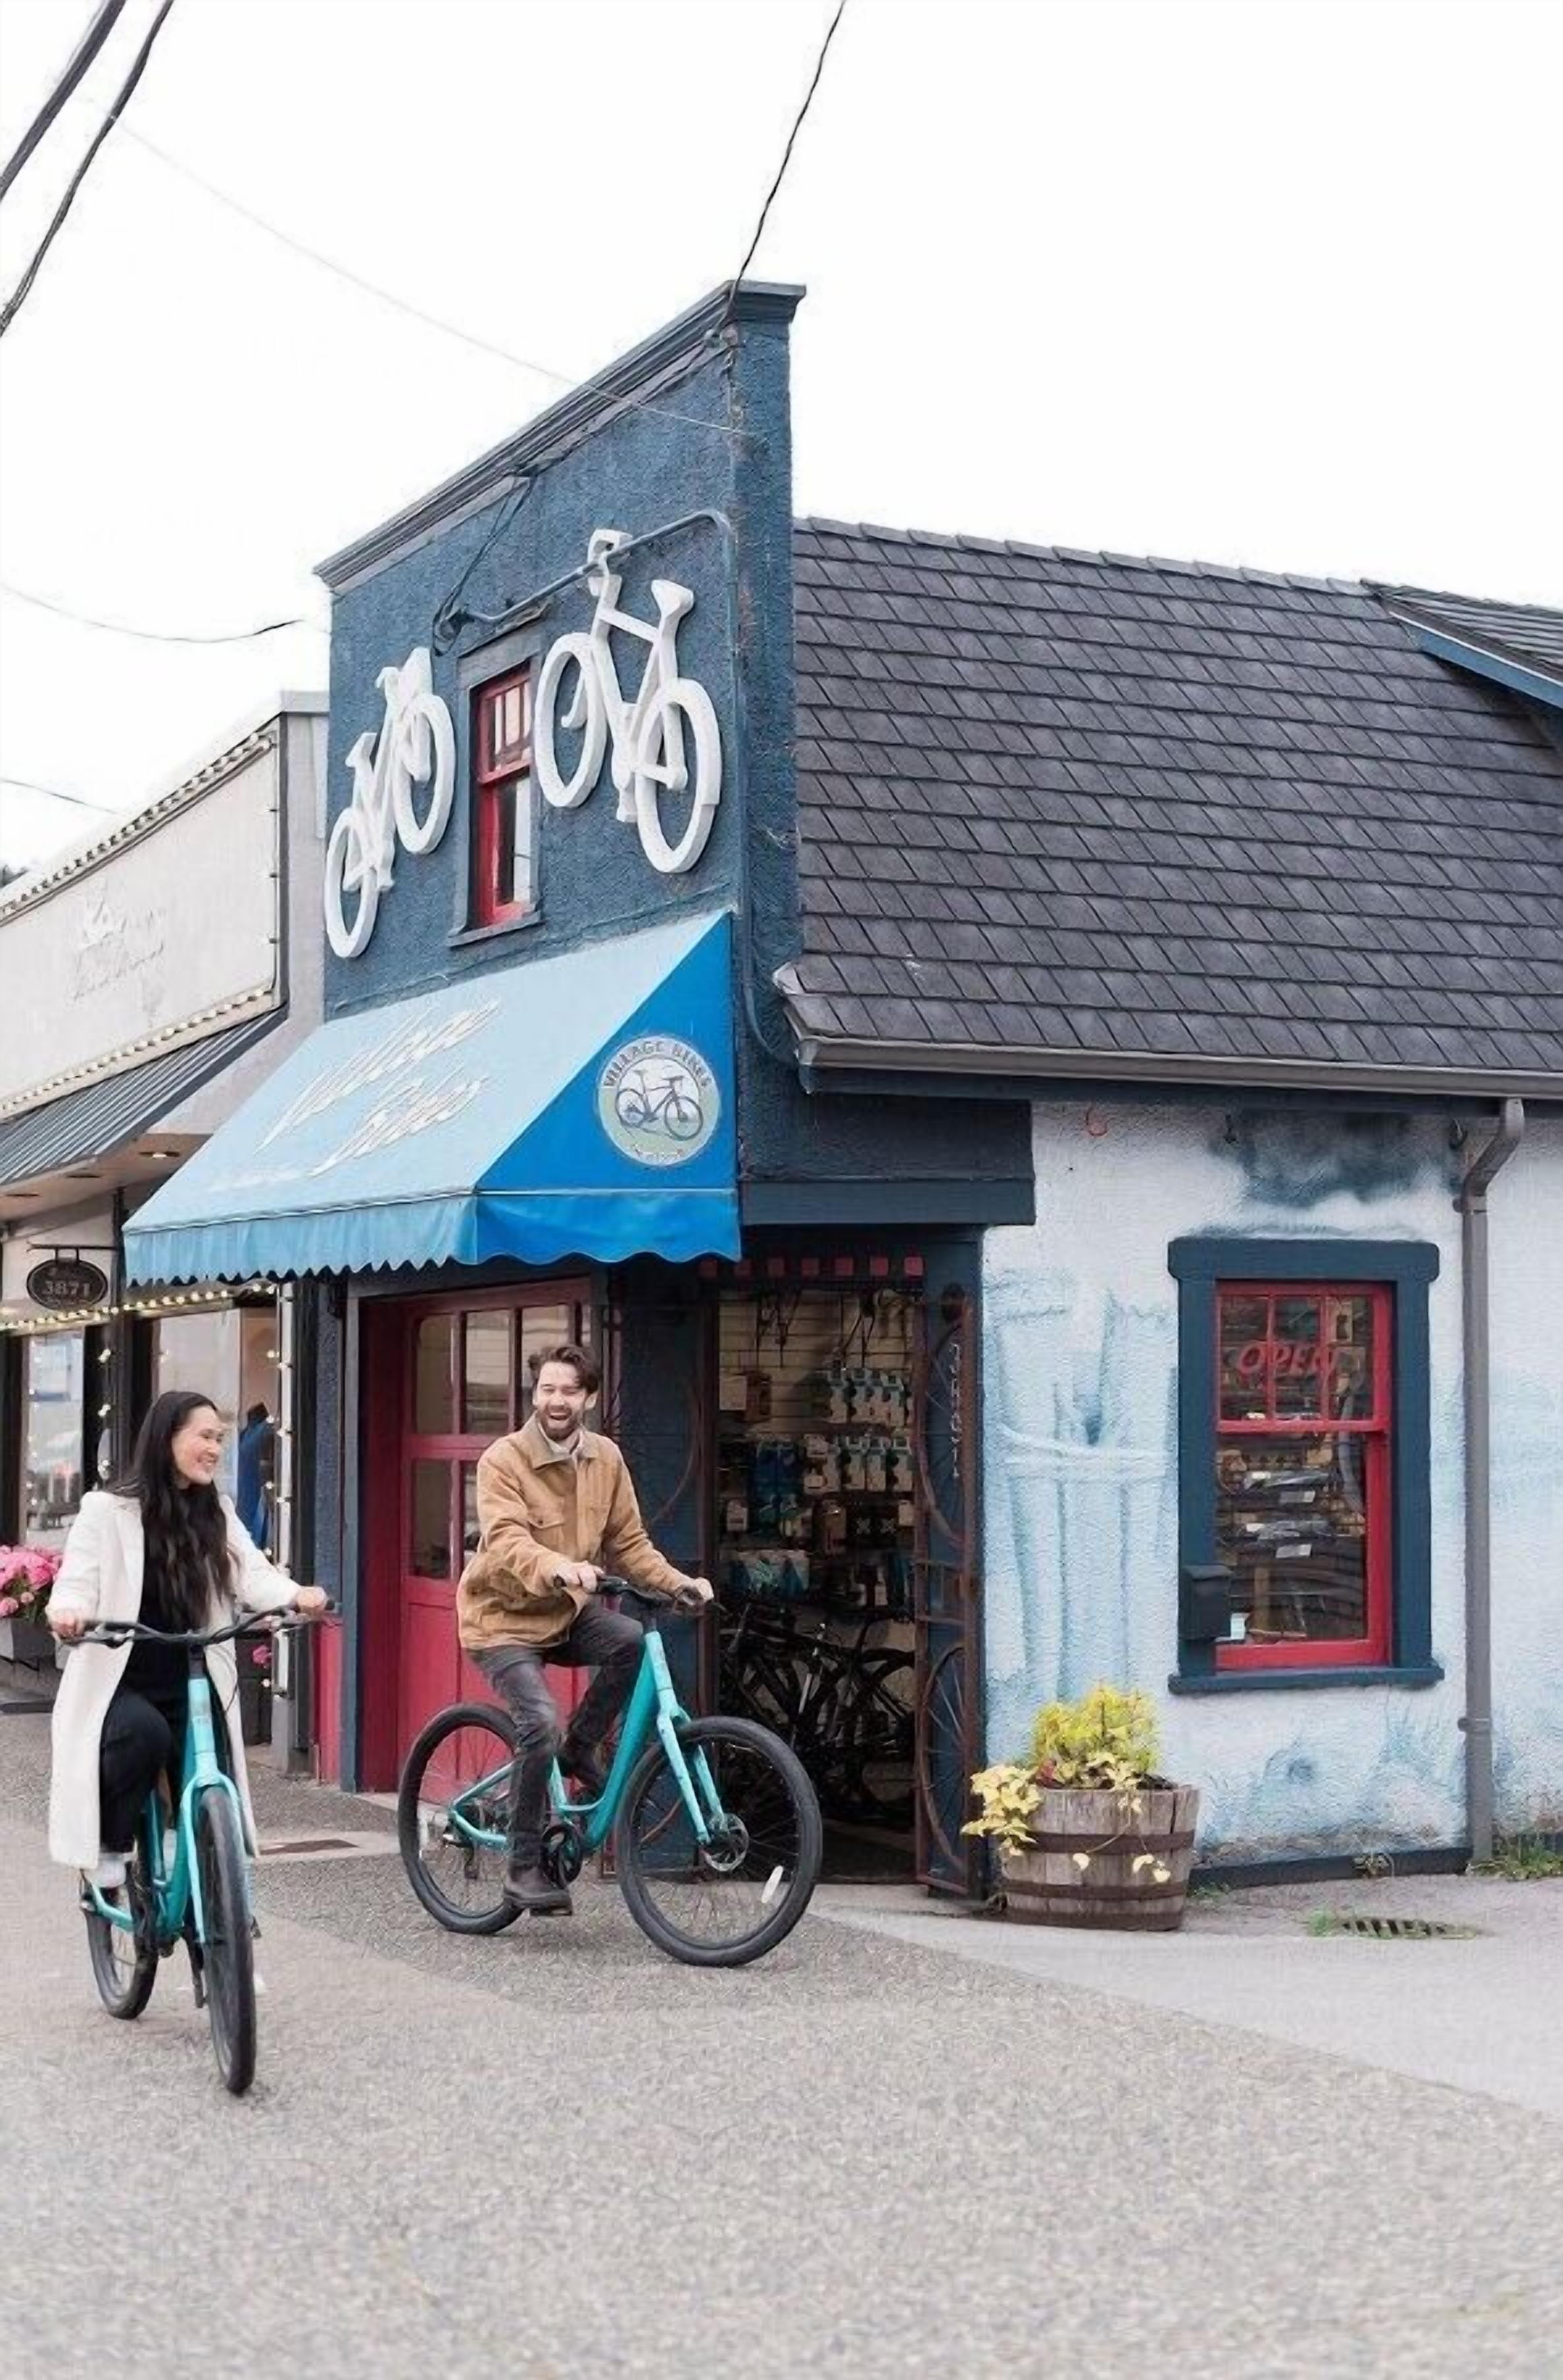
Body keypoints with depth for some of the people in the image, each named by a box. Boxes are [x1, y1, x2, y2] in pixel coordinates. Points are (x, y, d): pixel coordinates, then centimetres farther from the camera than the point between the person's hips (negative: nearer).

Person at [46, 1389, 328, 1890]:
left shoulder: (218, 1515, 10)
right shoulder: (108, 1510, -5)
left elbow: (251, 1575, -5)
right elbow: (77, 1582, -11)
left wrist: (294, 1596, -28)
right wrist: (67, 1613, -37)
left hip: (192, 1686, 4)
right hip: (118, 1684, -4)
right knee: (144, 1732, -36)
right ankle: (110, 1848, -10)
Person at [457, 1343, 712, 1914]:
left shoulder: (605, 1459, 0)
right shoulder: (503, 1460, -18)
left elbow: (628, 1541, 5)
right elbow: (507, 1542, -33)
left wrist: (677, 1583, -12)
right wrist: (559, 1568, -53)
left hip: (566, 1611, 5)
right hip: (504, 1616, -5)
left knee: (632, 1641, -25)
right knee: (541, 1727, -24)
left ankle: (582, 1748, -1)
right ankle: (524, 1867, -8)